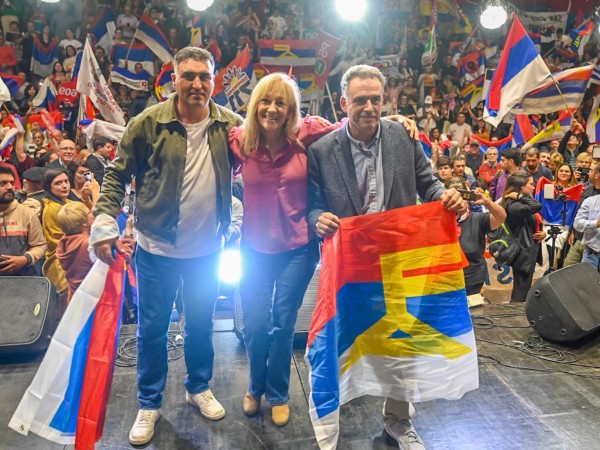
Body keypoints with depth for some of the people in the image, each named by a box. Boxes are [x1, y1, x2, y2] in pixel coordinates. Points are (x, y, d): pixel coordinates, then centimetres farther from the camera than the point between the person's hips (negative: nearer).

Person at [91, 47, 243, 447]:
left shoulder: (231, 125, -3)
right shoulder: (148, 123, -10)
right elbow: (117, 174, -5)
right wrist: (104, 222, -13)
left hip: (207, 248, 2)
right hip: (156, 247, -1)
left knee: (201, 324, 18)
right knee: (152, 328, 11)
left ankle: (199, 388, 41)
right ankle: (149, 404, 31)